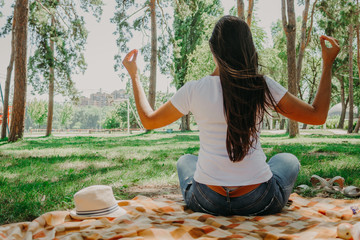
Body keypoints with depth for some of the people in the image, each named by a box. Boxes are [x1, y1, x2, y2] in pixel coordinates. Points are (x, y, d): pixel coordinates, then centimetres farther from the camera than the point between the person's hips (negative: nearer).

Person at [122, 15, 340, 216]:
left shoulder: (194, 90, -11)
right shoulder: (263, 86, -12)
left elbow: (149, 120, 3)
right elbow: (318, 116, -3)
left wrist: (134, 75, 14)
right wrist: (328, 64, 6)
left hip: (206, 203, 1)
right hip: (259, 204, 0)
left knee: (185, 161, 34)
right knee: (288, 160, 31)